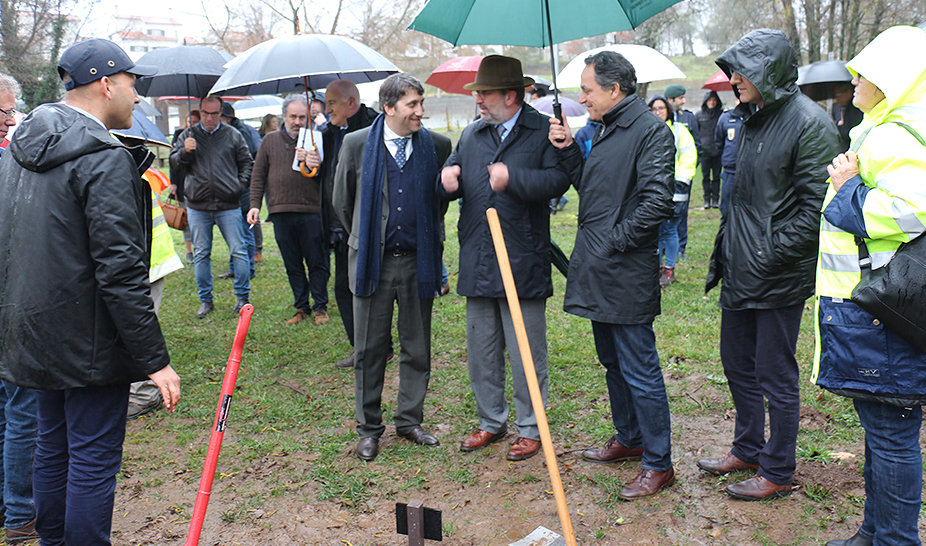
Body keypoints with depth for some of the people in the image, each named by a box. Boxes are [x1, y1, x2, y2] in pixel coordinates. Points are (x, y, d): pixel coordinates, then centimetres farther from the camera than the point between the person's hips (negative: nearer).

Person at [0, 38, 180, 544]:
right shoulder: (104, 159, -19)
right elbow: (120, 270, -24)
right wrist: (155, 358, -21)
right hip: (89, 342, -9)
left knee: (51, 449, 21)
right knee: (93, 460, 2)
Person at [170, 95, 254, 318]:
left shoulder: (233, 135, 7)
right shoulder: (188, 135, 9)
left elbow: (246, 162, 13)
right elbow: (173, 163, 5)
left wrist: (241, 184, 0)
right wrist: (185, 152, -14)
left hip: (228, 205, -1)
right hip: (198, 206, 1)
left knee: (239, 251, -2)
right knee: (201, 254, 7)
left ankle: (242, 296, 11)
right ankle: (205, 300, 18)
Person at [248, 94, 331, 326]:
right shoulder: (270, 140, 12)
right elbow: (258, 176, 14)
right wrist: (255, 205, 4)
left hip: (311, 212, -2)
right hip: (281, 212, 2)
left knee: (317, 263, 2)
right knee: (292, 265, 9)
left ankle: (320, 307, 14)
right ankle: (302, 307, 20)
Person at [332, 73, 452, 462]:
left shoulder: (437, 146, 0)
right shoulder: (357, 145, -2)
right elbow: (342, 201, 11)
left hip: (418, 261, 1)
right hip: (373, 261, -1)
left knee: (417, 348, 10)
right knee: (369, 349, 6)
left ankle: (409, 421, 27)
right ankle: (369, 428, 22)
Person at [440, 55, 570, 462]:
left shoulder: (542, 131, -1)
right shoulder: (471, 135, 15)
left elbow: (559, 180, -14)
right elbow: (454, 183, 18)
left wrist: (513, 178, -23)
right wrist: (448, 178, -4)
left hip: (523, 262, -5)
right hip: (477, 263, 6)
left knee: (526, 353, 3)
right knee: (481, 349, 13)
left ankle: (530, 428, 19)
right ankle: (491, 422, 29)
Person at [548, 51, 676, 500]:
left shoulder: (651, 131, -13)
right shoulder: (606, 130, 16)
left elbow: (656, 201, -21)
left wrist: (615, 241, -16)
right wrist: (568, 151, 8)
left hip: (627, 276, -10)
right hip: (598, 275, 10)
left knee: (640, 372, -1)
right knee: (613, 362, 21)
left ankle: (659, 464, 12)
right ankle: (628, 439, 37)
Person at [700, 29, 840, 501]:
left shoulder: (809, 123, -15)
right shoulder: (752, 118, 12)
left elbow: (816, 206, -19)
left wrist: (771, 255, -20)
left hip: (778, 279, -9)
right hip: (741, 271, 9)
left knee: (776, 377, 4)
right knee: (736, 361, 18)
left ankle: (777, 473, 21)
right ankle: (747, 449, 37)